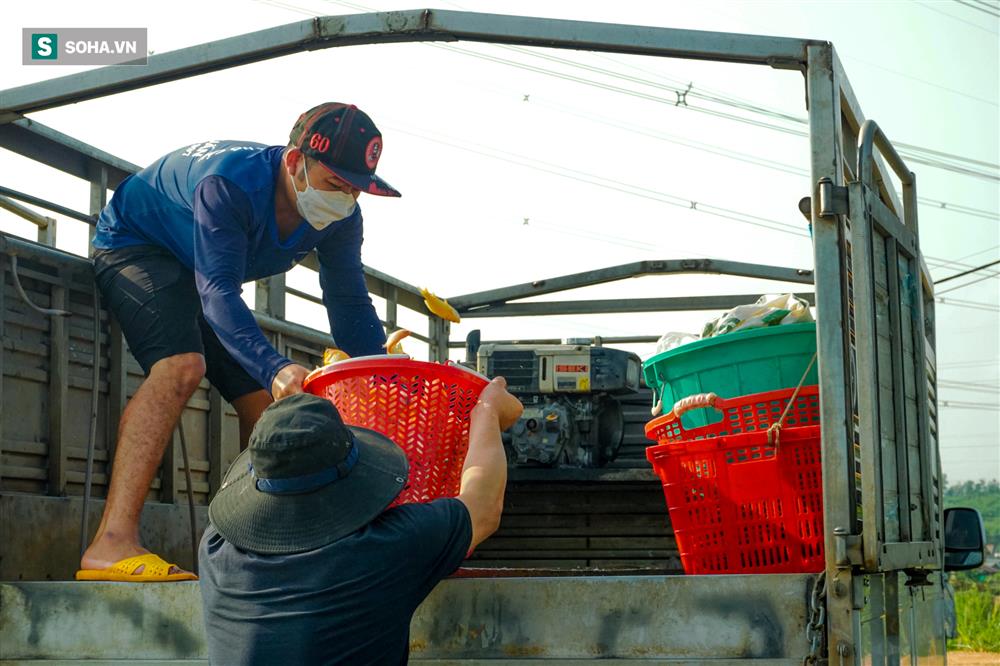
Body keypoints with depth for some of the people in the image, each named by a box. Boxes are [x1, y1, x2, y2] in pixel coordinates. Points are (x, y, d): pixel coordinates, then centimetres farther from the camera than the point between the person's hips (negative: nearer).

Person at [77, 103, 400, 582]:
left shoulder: (341, 218, -16)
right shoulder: (231, 182, -37)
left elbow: (350, 307, -12)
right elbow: (217, 292, -45)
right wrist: (274, 368, -60)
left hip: (199, 271, 8)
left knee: (264, 401, 3)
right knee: (181, 365, -33)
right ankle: (112, 544, -41)